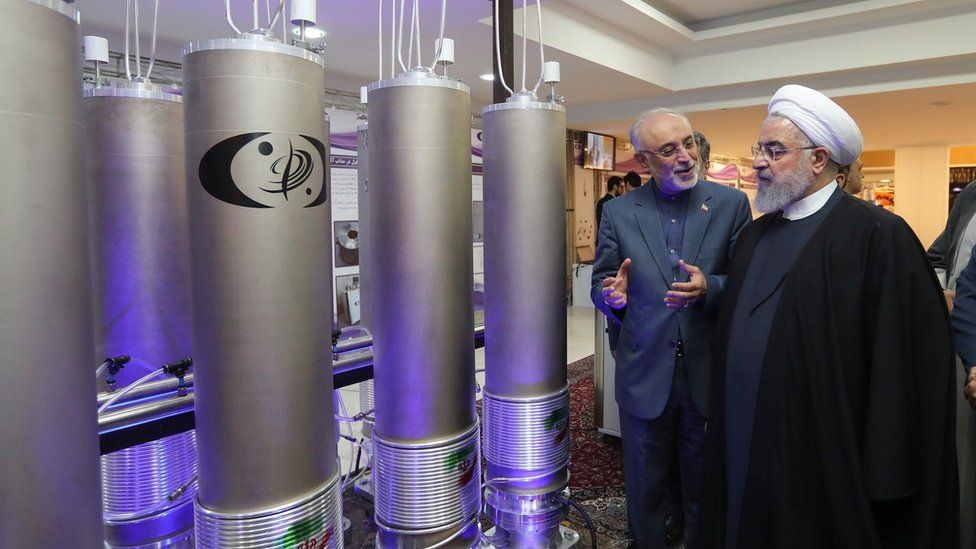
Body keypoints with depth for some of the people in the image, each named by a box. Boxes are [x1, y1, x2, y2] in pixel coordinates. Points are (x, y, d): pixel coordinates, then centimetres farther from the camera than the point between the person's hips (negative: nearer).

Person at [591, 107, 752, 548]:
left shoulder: (730, 204, -1)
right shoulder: (618, 212, 0)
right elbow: (601, 283, 2)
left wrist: (708, 288, -24)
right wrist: (612, 294, -21)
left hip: (709, 375, 0)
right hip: (644, 375, 0)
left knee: (705, 490, 18)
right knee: (644, 490, 17)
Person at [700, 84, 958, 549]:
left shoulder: (878, 235, -13)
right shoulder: (754, 236, 9)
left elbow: (903, 365, -16)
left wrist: (884, 475, -15)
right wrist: (721, 421, 10)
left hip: (820, 462, -6)